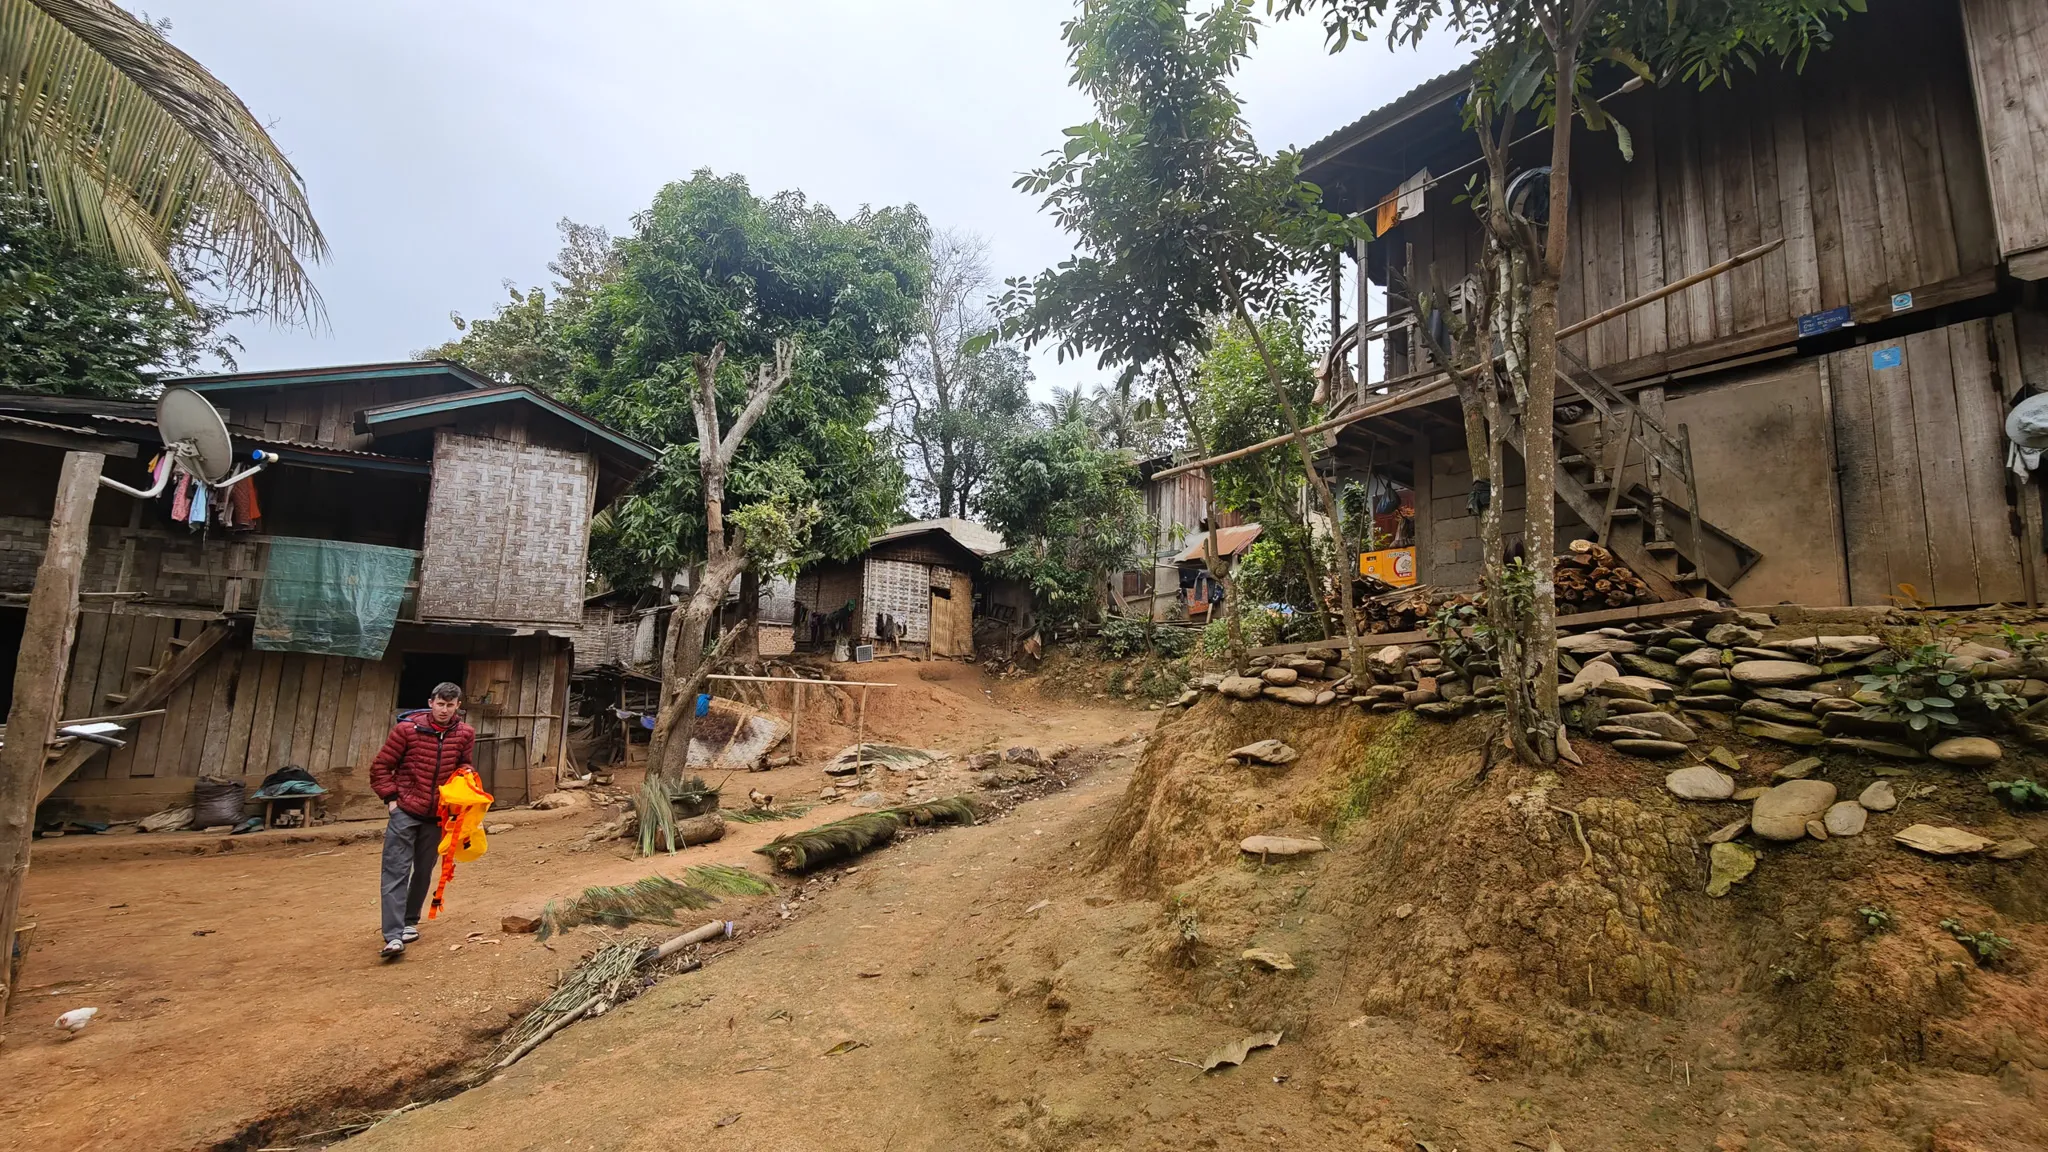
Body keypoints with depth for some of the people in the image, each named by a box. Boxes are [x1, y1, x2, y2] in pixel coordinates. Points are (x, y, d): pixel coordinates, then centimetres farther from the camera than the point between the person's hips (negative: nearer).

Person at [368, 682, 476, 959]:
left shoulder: (465, 734, -1)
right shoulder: (407, 728, -10)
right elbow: (381, 766, -2)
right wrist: (391, 798, -7)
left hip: (437, 814, 4)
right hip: (405, 811, -3)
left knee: (424, 871, 14)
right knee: (396, 871, -7)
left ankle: (410, 922, 31)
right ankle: (393, 936, -9)